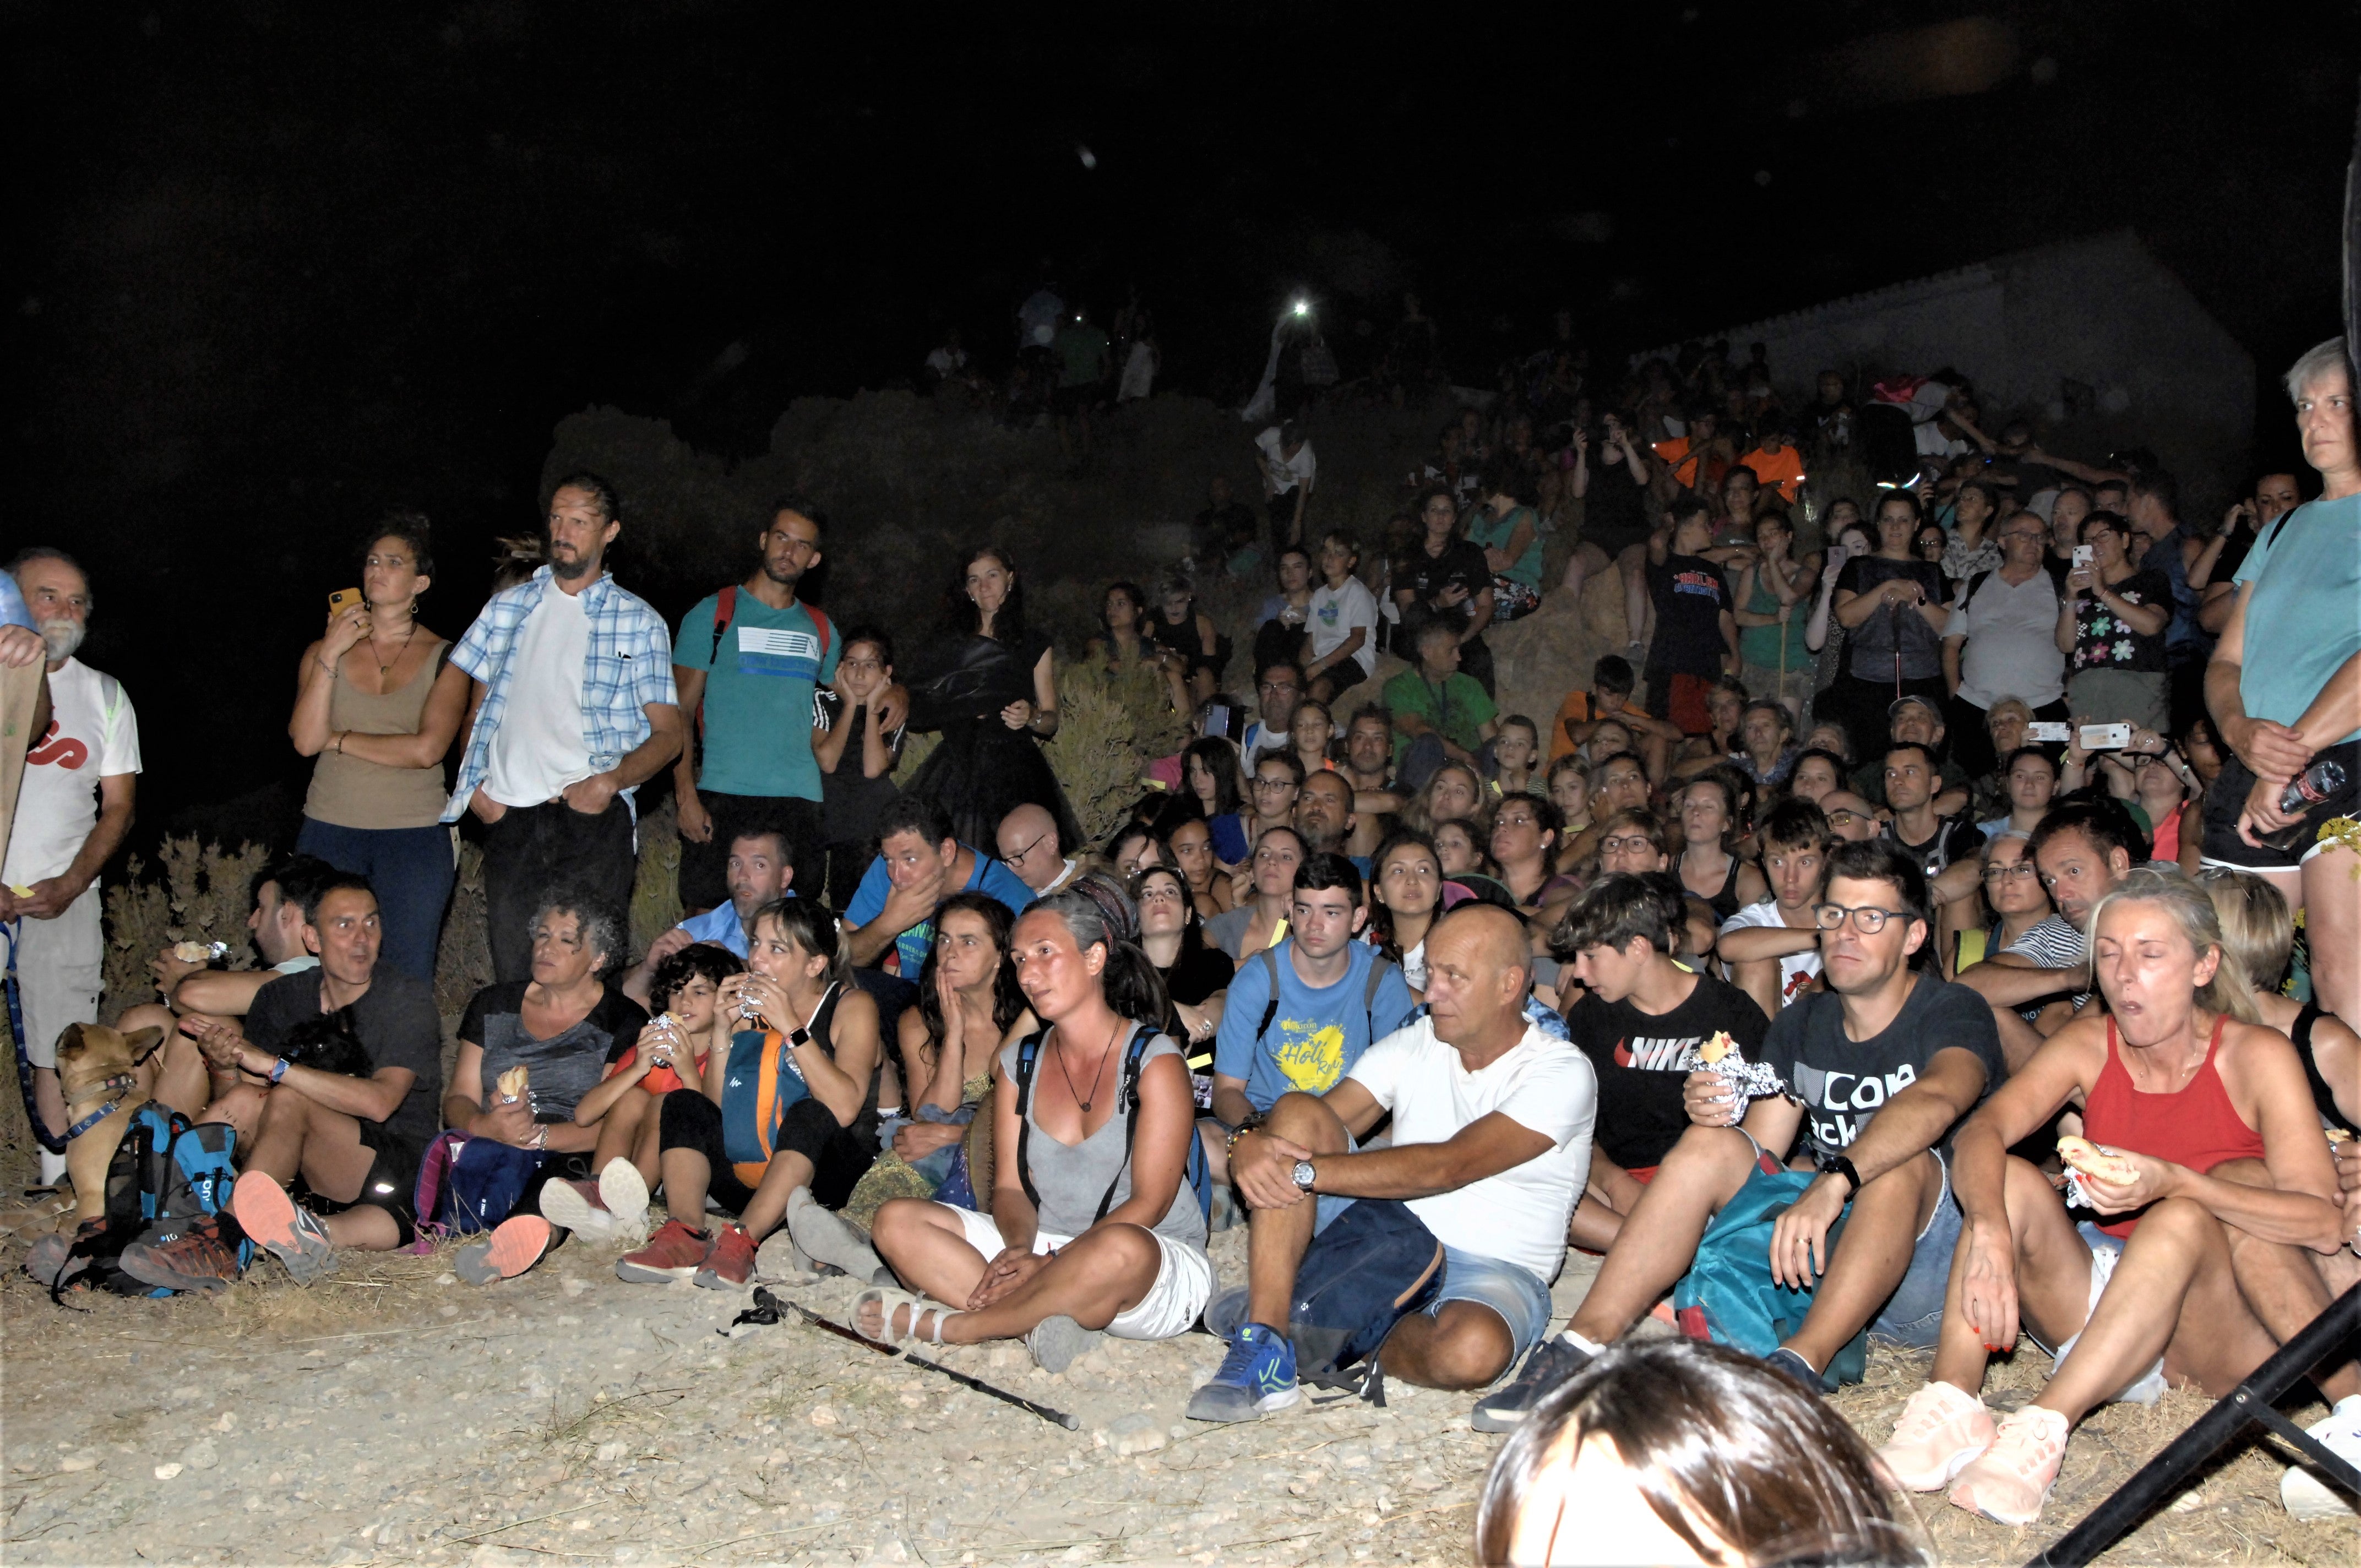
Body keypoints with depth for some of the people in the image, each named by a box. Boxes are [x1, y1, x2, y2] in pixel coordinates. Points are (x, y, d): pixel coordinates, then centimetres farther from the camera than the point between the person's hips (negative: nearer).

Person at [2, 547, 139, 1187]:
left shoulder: (104, 695, 10)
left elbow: (118, 806, 9)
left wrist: (69, 886, -6)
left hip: (63, 898, 1)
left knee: (58, 1052, -1)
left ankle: (60, 1186, 5)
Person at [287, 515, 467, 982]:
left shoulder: (444, 659, 2)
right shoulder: (324, 650, 9)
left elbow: (427, 749, -11)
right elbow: (305, 740, -4)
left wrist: (340, 739, -3)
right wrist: (330, 655, -8)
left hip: (414, 838, -2)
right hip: (329, 833, 2)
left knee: (408, 979, 1)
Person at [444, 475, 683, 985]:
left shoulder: (640, 621, 9)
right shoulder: (508, 607, 18)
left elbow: (668, 735, 4)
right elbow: (468, 704, 19)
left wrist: (610, 780, -13)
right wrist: (474, 785, 3)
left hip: (597, 814, -2)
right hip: (510, 814, 3)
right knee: (512, 971, 3)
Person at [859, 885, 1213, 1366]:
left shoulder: (1154, 1061, -7)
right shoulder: (1018, 1064, 10)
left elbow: (1150, 1202, -13)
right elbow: (1010, 1186, 5)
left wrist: (1048, 1264, -23)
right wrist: (1021, 1248, -18)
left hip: (1159, 1269, -5)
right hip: (1044, 1244, 5)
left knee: (1121, 1248, -41)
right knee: (897, 1221, -11)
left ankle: (939, 1324, -23)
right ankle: (1038, 1322, -28)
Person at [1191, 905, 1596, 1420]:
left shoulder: (1563, 1072, -11)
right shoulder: (1411, 1045, 6)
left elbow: (1449, 1166, -24)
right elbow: (1320, 1123, -2)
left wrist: (1306, 1172, -28)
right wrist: (1251, 1140, -27)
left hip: (1494, 1269, -4)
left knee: (1472, 1351, -41)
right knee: (1296, 1111, -17)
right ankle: (1265, 1349, -24)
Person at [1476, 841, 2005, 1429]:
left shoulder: (1953, 1012, -9)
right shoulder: (1800, 1024, 10)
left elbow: (1937, 1099, -33)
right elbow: (1759, 1149, 5)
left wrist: (1834, 1181, -49)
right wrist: (1722, 1116, -20)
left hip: (1928, 1258, -5)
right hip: (1824, 1249, 5)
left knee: (1904, 1161, -34)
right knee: (1708, 1144, -15)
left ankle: (1800, 1366, -44)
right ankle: (1583, 1347, -27)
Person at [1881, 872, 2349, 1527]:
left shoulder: (2257, 1055, -10)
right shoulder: (2089, 1046, -2)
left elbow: (2326, 1222, -21)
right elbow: (1980, 1132, -19)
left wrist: (2172, 1182, -35)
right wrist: (1989, 1233, -38)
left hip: (2218, 1334, -3)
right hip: (2100, 1308, 3)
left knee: (2186, 1220, -33)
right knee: (2011, 1181, -21)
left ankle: (2040, 1430, -42)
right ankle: (1951, 1405, -33)